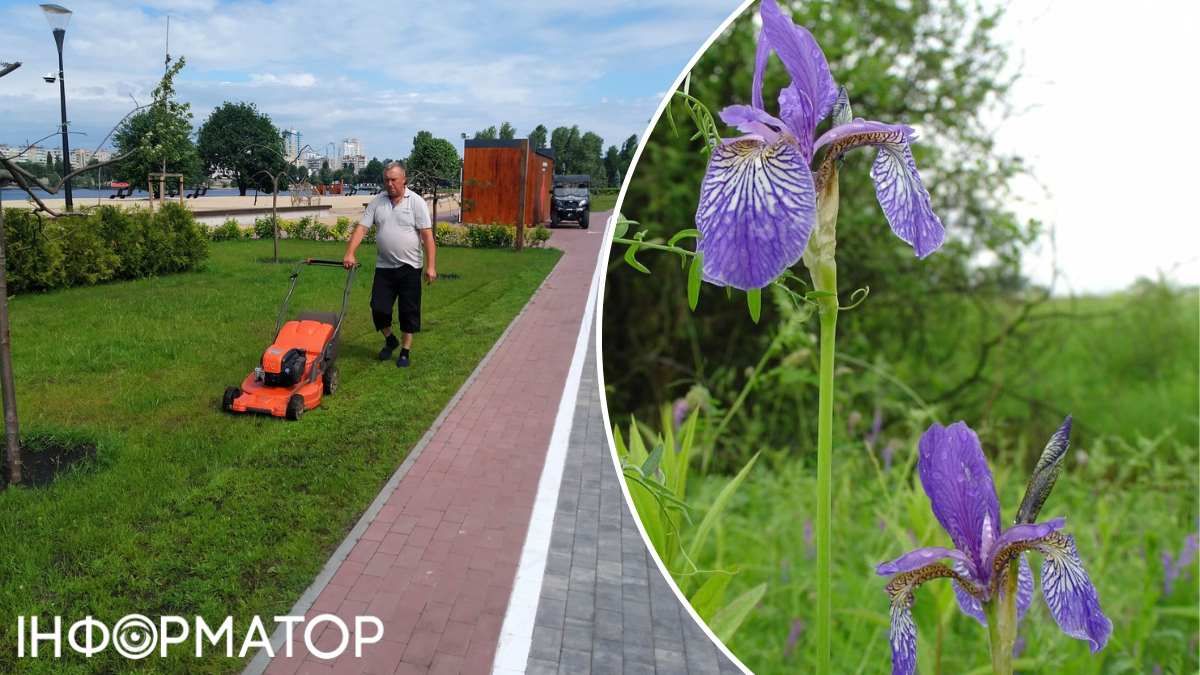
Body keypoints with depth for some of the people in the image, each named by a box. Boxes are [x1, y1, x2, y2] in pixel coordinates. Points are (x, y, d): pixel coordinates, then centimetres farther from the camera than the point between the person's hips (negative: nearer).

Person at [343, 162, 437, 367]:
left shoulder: (416, 202, -6)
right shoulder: (377, 202, 3)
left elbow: (427, 235, -9)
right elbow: (361, 228, -2)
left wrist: (431, 266, -16)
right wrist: (350, 254, -16)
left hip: (409, 267, -3)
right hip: (384, 266, 3)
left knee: (408, 311, 4)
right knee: (379, 308, 3)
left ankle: (405, 351, 18)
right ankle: (390, 340, 29)